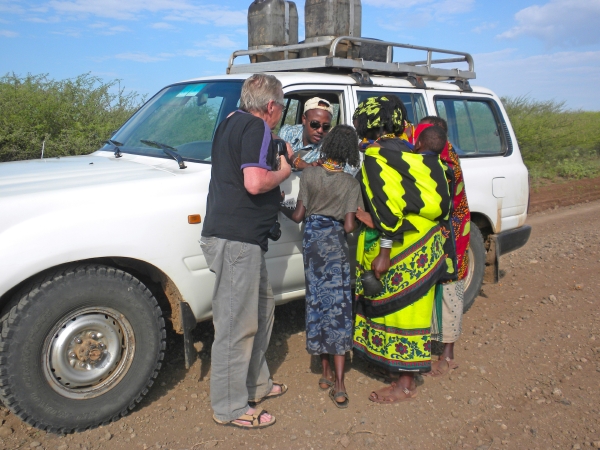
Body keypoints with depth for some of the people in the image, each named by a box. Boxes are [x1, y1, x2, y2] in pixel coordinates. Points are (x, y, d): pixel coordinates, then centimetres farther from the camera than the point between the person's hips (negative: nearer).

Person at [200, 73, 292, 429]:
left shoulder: (232, 123, 18)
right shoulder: (257, 128, -12)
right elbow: (254, 183, -24)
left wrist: (277, 159, 23)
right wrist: (283, 172, -6)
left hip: (235, 236, 11)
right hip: (238, 239, -11)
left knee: (262, 306, 21)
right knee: (237, 323, -3)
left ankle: (256, 383, 33)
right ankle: (231, 407, 9)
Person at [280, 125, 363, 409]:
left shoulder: (309, 174, -4)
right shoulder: (351, 184, -6)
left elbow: (298, 216, -3)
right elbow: (349, 226, -10)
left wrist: (283, 210, 17)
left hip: (312, 241, 2)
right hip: (336, 244, -1)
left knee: (317, 304, 10)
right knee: (338, 307, -1)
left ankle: (325, 373, 20)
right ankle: (338, 385, -4)